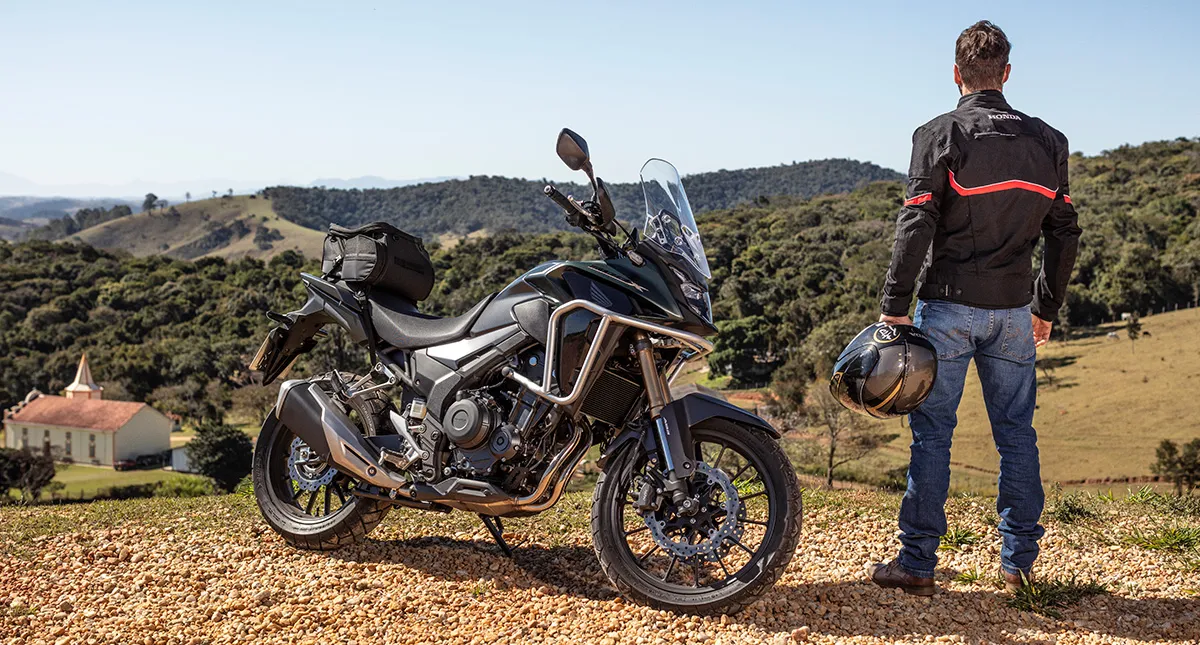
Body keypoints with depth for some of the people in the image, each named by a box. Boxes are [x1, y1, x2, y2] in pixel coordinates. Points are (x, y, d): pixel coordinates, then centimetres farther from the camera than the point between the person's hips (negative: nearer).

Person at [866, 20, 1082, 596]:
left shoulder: (939, 136, -6)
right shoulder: (1047, 140, 8)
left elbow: (916, 225, -14)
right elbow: (1064, 232, 9)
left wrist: (894, 304, -10)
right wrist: (1047, 306, 18)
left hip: (948, 305, -4)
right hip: (1013, 310, 4)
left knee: (932, 433, 1)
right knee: (1016, 434, 11)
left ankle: (917, 563, 5)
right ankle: (1020, 560, 18)